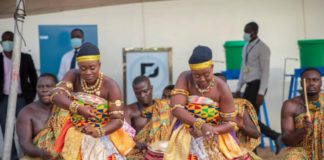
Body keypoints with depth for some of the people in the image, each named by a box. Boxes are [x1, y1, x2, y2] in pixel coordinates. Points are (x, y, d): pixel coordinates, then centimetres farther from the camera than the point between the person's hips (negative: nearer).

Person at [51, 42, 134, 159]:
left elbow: (118, 119, -18)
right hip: (77, 133, 2)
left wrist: (98, 131, -36)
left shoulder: (111, 86, -16)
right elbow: (56, 96, -23)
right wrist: (78, 108, -38)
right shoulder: (73, 76, -10)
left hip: (104, 134, -2)